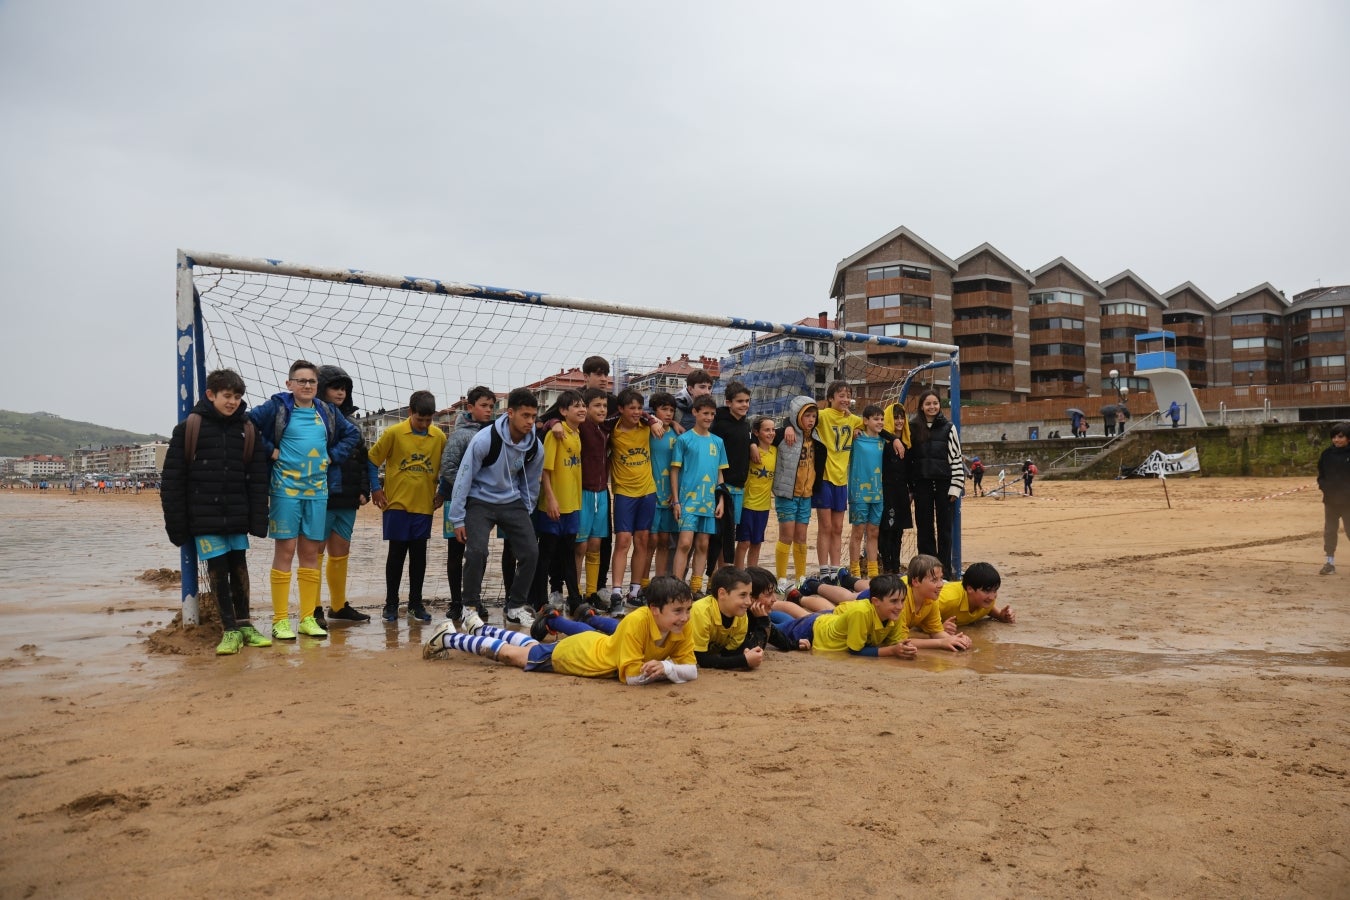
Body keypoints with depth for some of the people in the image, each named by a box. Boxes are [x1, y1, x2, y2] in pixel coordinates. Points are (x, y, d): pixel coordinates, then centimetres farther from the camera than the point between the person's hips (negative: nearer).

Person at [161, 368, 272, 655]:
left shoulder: (247, 430, 5)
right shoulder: (188, 428, -3)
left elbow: (258, 478, 4)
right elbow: (172, 479, -2)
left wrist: (258, 518, -3)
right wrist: (176, 522, -5)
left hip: (237, 515, 3)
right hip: (204, 517, -2)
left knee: (239, 567, 10)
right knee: (217, 570, 0)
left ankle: (244, 624, 22)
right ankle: (229, 629, 9)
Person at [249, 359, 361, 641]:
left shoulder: (327, 412, 10)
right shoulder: (277, 407, -3)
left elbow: (353, 434, 20)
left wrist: (334, 455, 8)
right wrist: (269, 450, -10)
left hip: (318, 490, 4)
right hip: (285, 489, -4)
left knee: (310, 552, 8)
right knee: (285, 551, -2)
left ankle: (308, 617, 15)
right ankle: (280, 620, 6)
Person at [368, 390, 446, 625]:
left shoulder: (439, 437, 2)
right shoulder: (394, 433, -5)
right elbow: (372, 459, 1)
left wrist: (441, 493, 6)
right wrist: (376, 489, -2)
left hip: (424, 506, 2)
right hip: (397, 503, -2)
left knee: (419, 555, 7)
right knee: (396, 554, 3)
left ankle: (415, 604, 17)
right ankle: (391, 604, 14)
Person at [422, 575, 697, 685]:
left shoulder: (681, 630, -21)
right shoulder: (637, 622, -40)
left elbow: (692, 670, -19)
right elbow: (632, 675, -38)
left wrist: (667, 667, -35)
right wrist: (660, 668, -34)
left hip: (598, 645, 6)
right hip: (576, 653, -6)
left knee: (531, 647, 30)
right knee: (512, 655, 14)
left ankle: (484, 631, 53)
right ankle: (449, 638, 33)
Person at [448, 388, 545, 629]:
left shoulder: (535, 447, -7)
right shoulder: (484, 440, -21)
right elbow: (464, 478, -14)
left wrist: (525, 516, 12)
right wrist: (458, 519, -11)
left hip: (512, 502, 5)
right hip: (480, 501, -4)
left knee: (530, 552, -5)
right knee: (477, 551, -20)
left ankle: (515, 606, 14)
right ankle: (470, 607, 1)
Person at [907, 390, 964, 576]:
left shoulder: (948, 428, 2)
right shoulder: (913, 428, 5)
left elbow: (956, 459, 0)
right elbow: (908, 458, 6)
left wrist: (955, 487, -6)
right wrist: (910, 487, 3)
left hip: (943, 483, -1)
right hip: (922, 484, 1)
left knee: (944, 526, 4)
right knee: (924, 527, 5)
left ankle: (945, 567, 11)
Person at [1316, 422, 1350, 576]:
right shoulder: (1327, 454, 3)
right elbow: (1321, 474, 11)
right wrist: (1324, 486, -5)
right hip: (1330, 499, 4)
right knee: (1329, 531, 8)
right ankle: (1330, 563, 16)